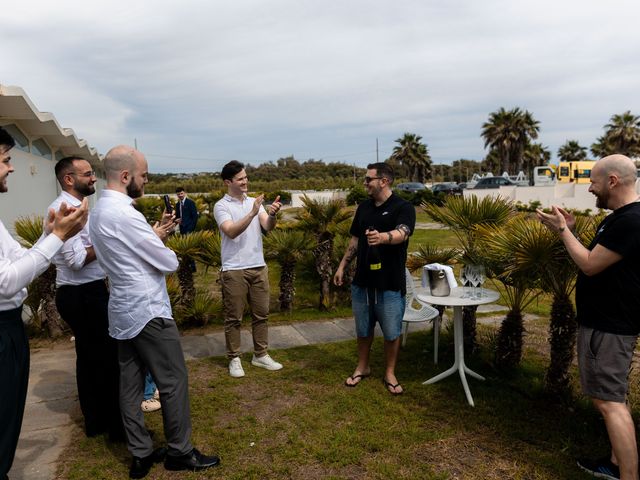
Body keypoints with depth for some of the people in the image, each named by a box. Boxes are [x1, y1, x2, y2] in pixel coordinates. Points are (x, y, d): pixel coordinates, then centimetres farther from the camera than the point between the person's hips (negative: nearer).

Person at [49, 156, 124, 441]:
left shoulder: (74, 207, 14)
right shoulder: (65, 209, -17)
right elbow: (77, 259, -22)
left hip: (86, 293, 10)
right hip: (83, 296, -10)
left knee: (90, 357, 17)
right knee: (108, 357, -2)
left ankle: (95, 420, 29)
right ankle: (115, 424, 10)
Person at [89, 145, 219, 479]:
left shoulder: (99, 211, 10)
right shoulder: (125, 214, -21)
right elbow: (168, 263, -16)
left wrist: (154, 234, 6)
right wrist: (163, 244, 5)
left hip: (123, 311, 10)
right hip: (148, 311, -10)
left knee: (131, 384, 13)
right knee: (173, 382, 2)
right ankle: (180, 452, 16)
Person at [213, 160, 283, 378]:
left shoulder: (254, 201, 8)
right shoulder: (221, 206, -6)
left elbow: (267, 227, -5)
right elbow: (231, 232, -21)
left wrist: (272, 215, -28)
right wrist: (252, 213, -31)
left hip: (259, 267, 5)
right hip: (234, 270, -5)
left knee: (261, 314, 12)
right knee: (233, 317, 5)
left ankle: (260, 355, 25)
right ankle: (234, 359, 18)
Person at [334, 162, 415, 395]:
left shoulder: (403, 207, -11)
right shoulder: (363, 207, 8)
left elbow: (402, 233, -31)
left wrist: (381, 237, -51)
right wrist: (342, 266, 13)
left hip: (390, 283, -5)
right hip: (362, 280, 5)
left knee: (391, 332, 8)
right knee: (363, 329, 16)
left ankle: (390, 373, 26)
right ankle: (362, 367, 34)